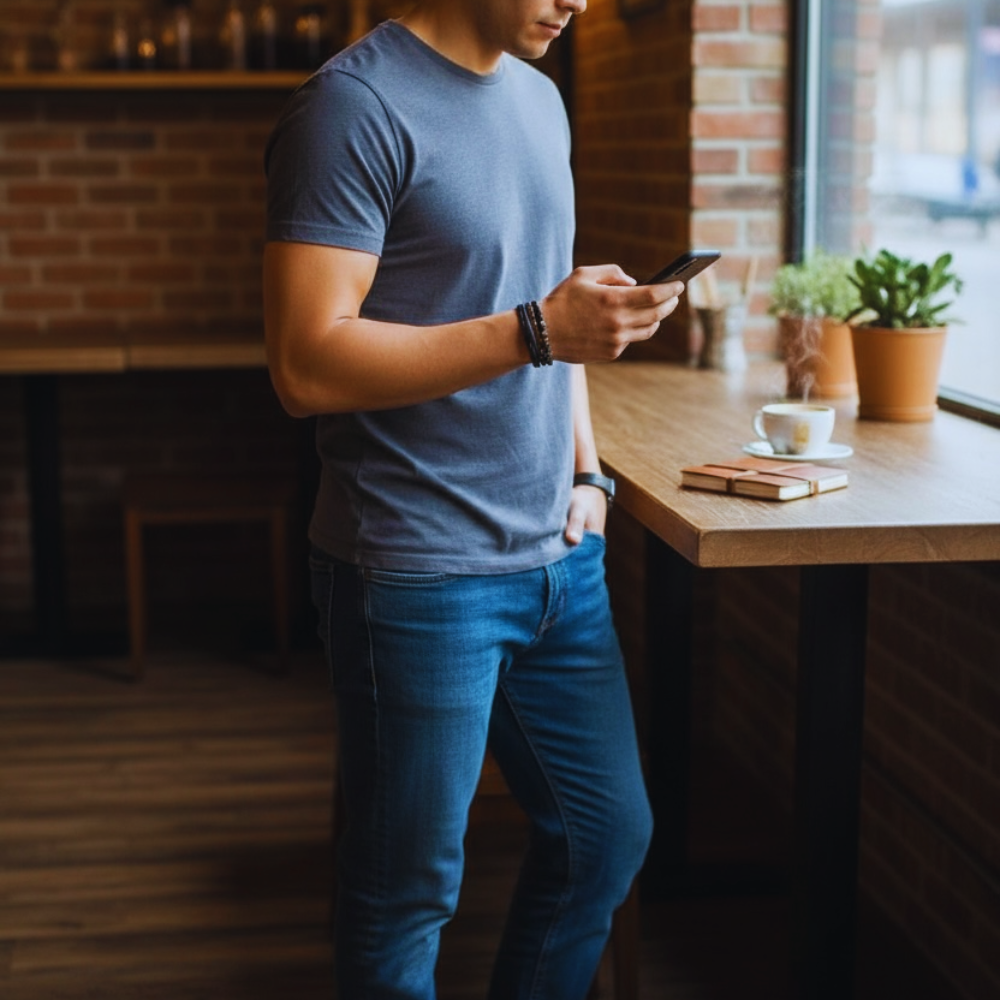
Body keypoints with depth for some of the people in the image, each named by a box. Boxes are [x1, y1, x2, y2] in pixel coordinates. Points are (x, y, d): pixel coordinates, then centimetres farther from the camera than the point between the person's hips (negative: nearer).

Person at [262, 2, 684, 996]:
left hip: (560, 556, 8)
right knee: (409, 891, 6)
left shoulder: (540, 100, 12)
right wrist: (536, 332, -24)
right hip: (420, 573, -8)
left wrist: (586, 473, 9)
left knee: (608, 834, 17)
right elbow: (307, 363, -21)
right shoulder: (356, 106, -13)